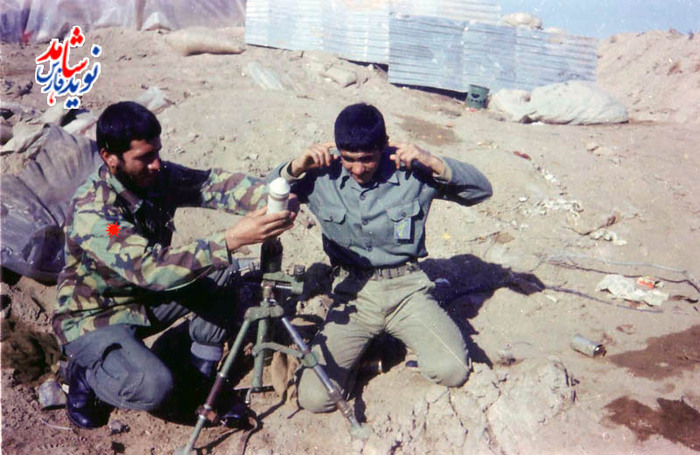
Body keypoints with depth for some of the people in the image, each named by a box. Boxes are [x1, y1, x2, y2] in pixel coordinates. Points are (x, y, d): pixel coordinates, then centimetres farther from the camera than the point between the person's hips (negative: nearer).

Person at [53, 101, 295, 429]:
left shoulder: (157, 176, -12)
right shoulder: (90, 212, -32)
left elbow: (214, 183, -17)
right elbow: (151, 269, -43)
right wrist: (233, 239, -50)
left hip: (146, 296, 7)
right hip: (95, 318, -7)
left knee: (225, 274, -13)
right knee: (154, 387, -31)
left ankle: (200, 377, 2)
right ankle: (86, 375, 3)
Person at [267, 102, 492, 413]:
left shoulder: (411, 170, -5)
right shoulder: (321, 175, -3)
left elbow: (481, 190, -3)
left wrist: (435, 164, -19)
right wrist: (295, 167, -14)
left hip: (407, 288, 0)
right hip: (352, 293, 1)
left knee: (452, 371, -22)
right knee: (314, 397, -12)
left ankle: (401, 335, 11)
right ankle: (362, 343, 18)